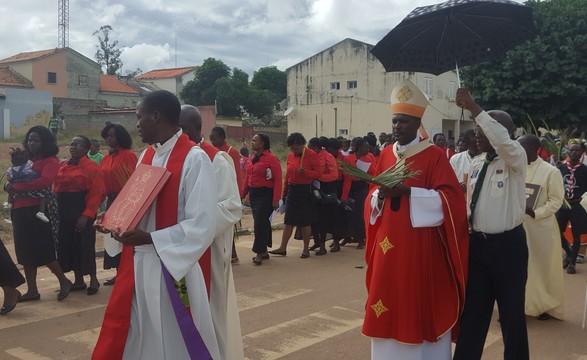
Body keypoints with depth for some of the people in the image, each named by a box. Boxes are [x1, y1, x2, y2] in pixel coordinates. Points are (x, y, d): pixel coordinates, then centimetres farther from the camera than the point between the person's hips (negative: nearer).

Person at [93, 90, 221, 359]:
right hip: (135, 264, 7)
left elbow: (202, 225, -19)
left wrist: (149, 238, -22)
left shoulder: (194, 159, -14)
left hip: (171, 267, -7)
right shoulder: (146, 156, 10)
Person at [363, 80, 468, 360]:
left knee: (421, 306, 2)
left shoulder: (434, 156, -6)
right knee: (389, 306, 9)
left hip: (420, 246, -5)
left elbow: (451, 198, -13)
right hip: (388, 244, 5)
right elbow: (372, 198, 13)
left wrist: (408, 192, -22)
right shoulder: (386, 155, 10)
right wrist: (379, 195, -11)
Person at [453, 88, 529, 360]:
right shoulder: (475, 164, 9)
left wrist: (474, 108, -30)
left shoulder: (516, 157, -9)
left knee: (512, 311, 8)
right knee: (472, 309, 12)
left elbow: (502, 141, -32)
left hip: (508, 244, -5)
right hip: (477, 243, 6)